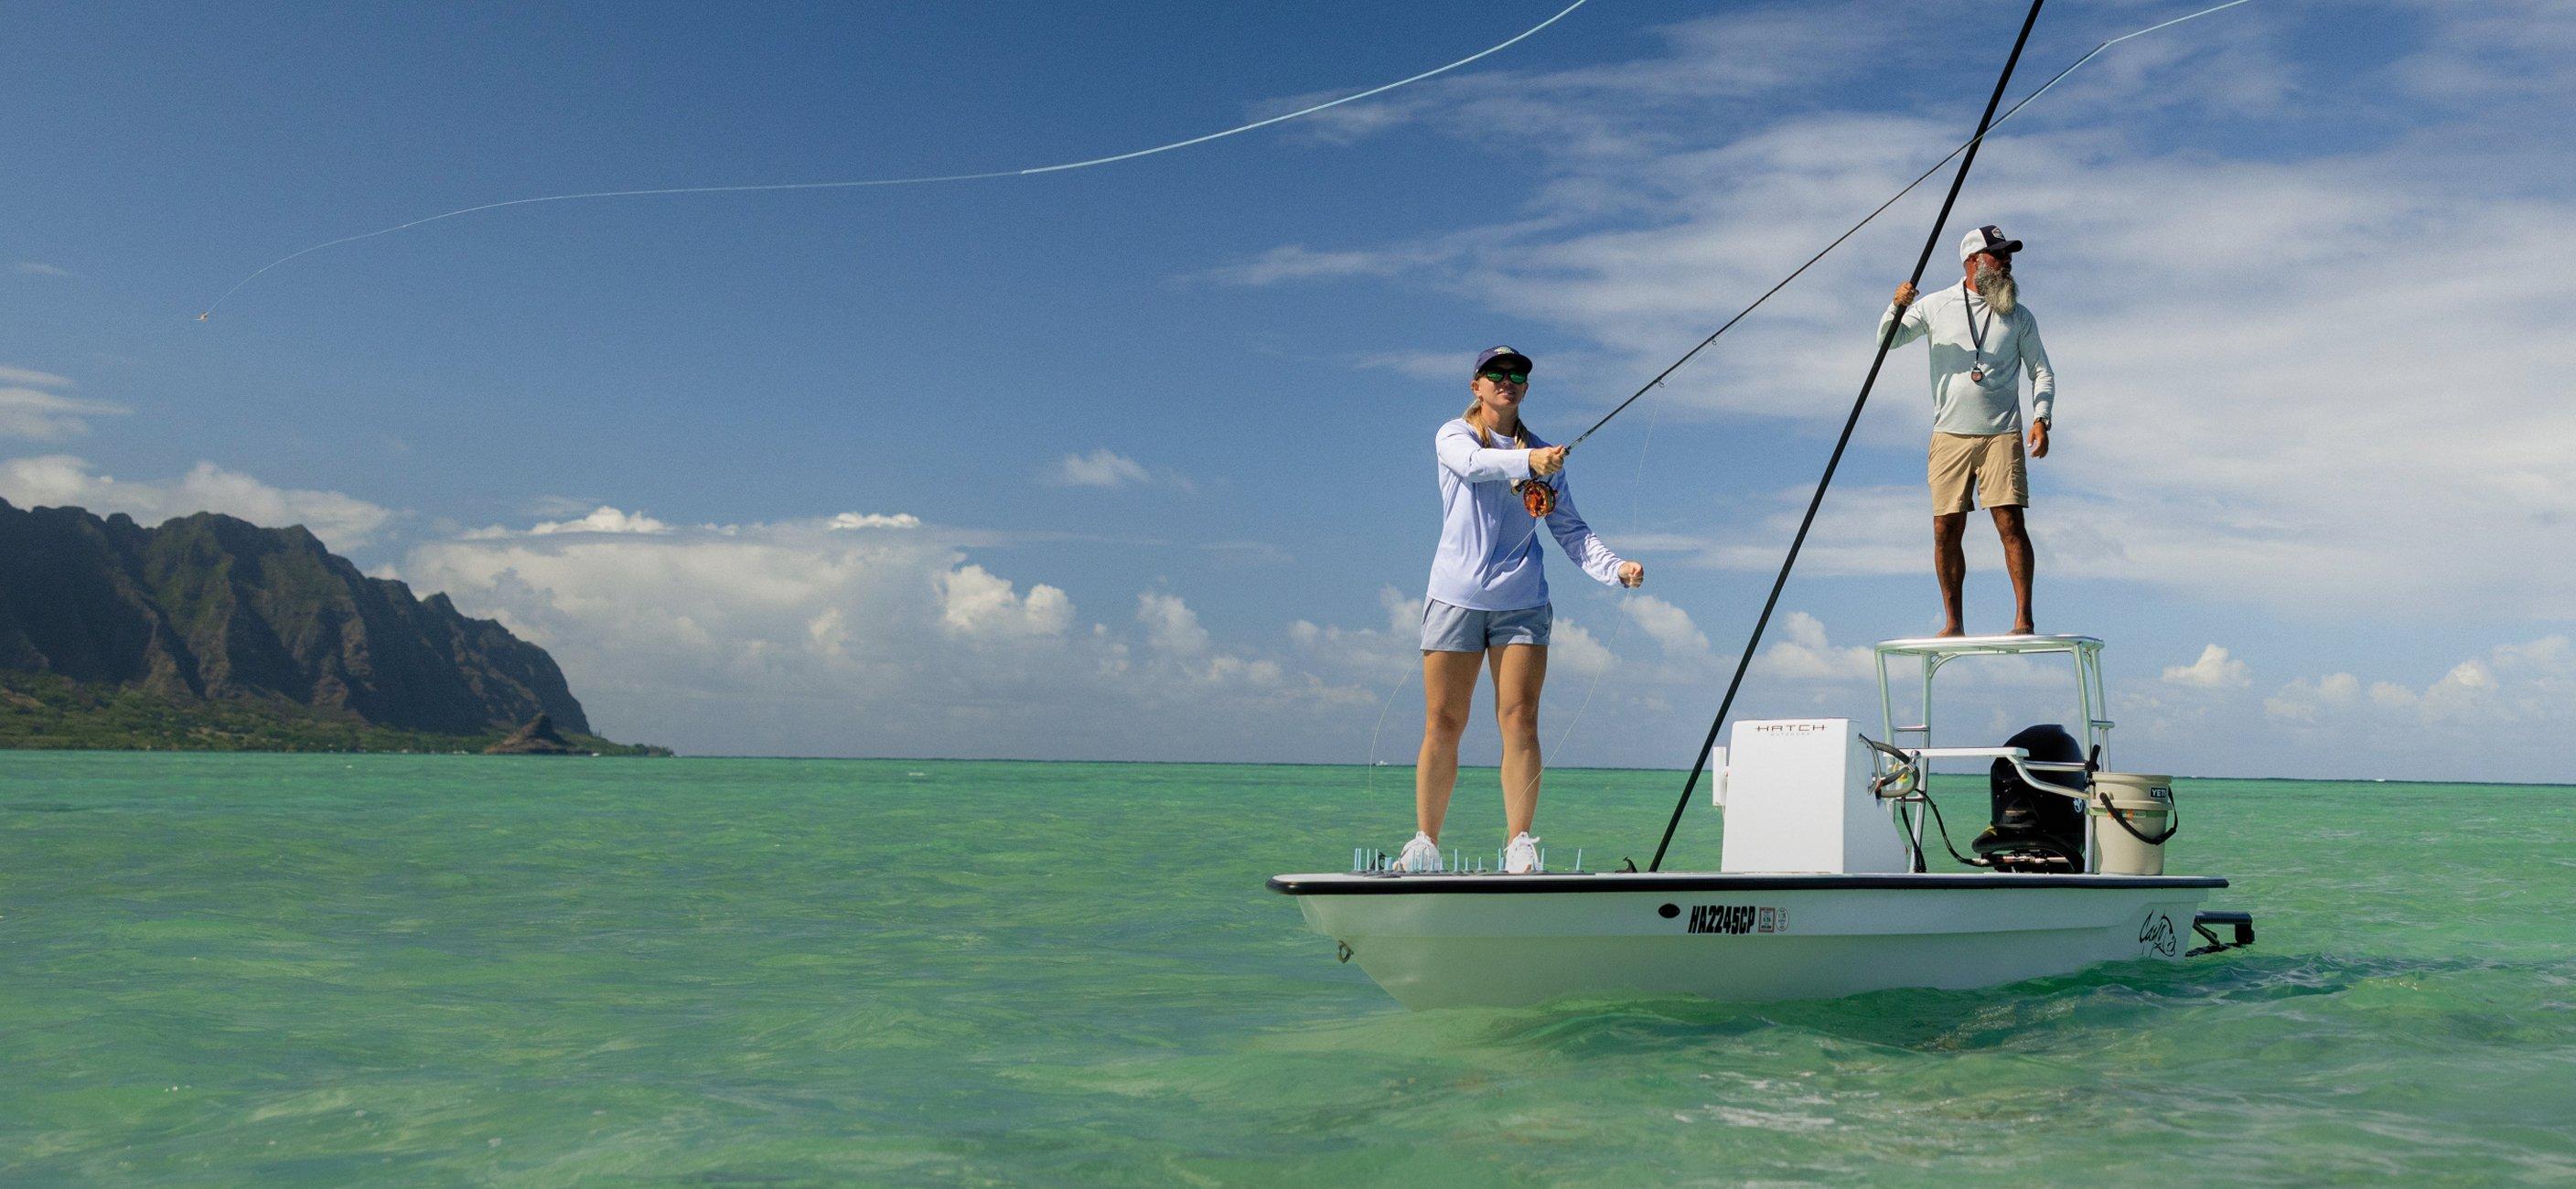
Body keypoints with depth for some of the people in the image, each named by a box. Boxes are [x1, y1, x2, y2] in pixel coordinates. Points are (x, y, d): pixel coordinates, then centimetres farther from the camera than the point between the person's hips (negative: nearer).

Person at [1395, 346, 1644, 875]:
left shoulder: (1544, 455, 12)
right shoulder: (1454, 436, 4)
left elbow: (1570, 529, 6)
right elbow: (1474, 464, -20)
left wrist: (1614, 567, -11)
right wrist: (1526, 461, -38)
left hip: (1521, 602, 2)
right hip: (1457, 596, -2)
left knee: (1520, 720, -8)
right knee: (1443, 724, -1)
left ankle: (1519, 845, -3)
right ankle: (1425, 844, 9)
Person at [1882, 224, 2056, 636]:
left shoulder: (2019, 317, 10)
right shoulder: (1936, 307, 8)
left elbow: (2042, 372, 13)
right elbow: (1888, 339, 8)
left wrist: (2041, 418, -3)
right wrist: (1898, 307, -13)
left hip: (2002, 436, 0)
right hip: (1950, 435, 1)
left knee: (2011, 523, -11)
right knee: (1946, 531, -1)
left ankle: (2023, 619, -7)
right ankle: (1953, 623, 8)